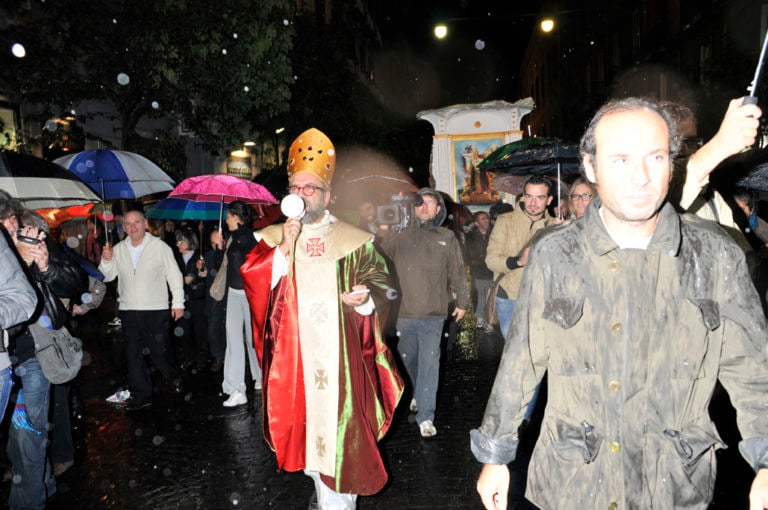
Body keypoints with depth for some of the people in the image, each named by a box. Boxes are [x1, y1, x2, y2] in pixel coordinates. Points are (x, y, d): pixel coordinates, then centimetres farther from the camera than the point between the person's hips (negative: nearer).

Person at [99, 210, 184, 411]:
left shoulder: (159, 246, -3)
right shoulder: (118, 250, 8)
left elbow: (174, 275, -2)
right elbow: (107, 277, 11)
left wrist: (178, 303, -5)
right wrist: (106, 260, -8)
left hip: (156, 309, -4)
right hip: (128, 310, 4)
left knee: (158, 352, -1)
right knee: (133, 354, 8)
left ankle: (174, 377, 28)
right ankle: (141, 394, 20)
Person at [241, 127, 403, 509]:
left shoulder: (354, 240, 3)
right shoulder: (271, 238, 8)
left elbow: (380, 281, 5)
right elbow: (251, 282, -5)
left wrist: (365, 297, -16)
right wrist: (283, 248, -17)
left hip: (341, 356, -1)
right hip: (293, 357, 2)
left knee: (340, 425, 0)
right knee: (306, 422, 9)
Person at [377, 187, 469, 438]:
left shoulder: (447, 238, 6)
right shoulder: (399, 234, 3)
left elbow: (457, 272, 13)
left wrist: (462, 301, 16)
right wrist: (383, 229, -23)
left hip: (433, 313, -1)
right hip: (404, 311, 1)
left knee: (429, 362, -7)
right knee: (407, 359, 16)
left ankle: (425, 416, 0)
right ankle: (418, 394, 41)